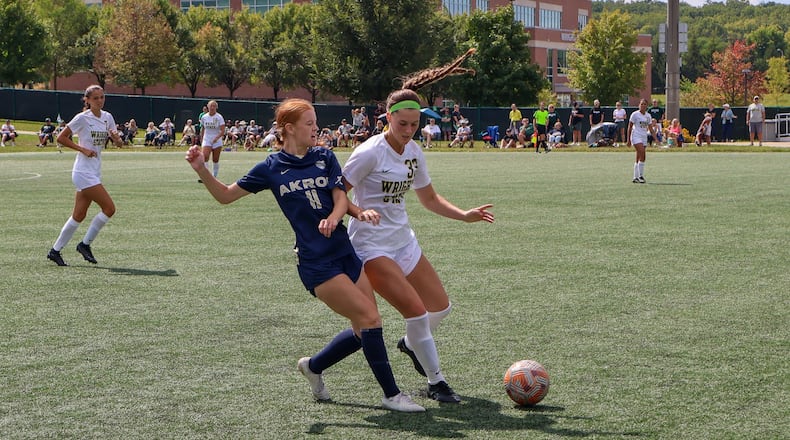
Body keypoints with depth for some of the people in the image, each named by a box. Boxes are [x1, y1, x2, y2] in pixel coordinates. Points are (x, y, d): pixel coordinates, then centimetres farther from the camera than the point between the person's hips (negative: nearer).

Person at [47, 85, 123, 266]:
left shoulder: (107, 117, 9)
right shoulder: (82, 118, -10)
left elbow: (118, 143, 12)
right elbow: (61, 138, -8)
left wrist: (117, 138, -11)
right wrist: (83, 149, -14)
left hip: (94, 173, 7)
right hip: (84, 172, -7)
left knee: (79, 215, 8)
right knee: (109, 208, -12)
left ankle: (55, 250, 17)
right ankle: (85, 244, 2)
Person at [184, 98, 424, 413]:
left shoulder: (325, 158, 9)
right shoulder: (271, 168, 0)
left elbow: (341, 198, -1)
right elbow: (225, 195, 7)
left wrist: (333, 218, -23)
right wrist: (201, 170, -8)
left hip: (346, 251, 5)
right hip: (316, 262, -5)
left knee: (363, 331, 4)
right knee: (369, 318, -13)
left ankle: (314, 366, 29)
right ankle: (391, 394, 0)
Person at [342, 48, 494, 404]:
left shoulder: (414, 153, 4)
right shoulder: (370, 153, -17)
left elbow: (429, 199, 16)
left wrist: (464, 215, 4)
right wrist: (360, 212, -33)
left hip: (403, 241, 8)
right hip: (371, 245, -8)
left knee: (440, 307, 11)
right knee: (417, 311, -16)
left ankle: (411, 344, 43)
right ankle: (435, 382, 2)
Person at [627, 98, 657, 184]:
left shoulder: (648, 116, 11)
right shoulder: (635, 114, -4)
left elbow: (650, 129, 15)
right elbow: (630, 127, -2)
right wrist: (629, 139, -6)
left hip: (644, 137, 6)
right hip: (636, 136, -6)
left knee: (639, 158, 4)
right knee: (642, 155, -20)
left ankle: (635, 177, 8)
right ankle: (641, 176, -15)